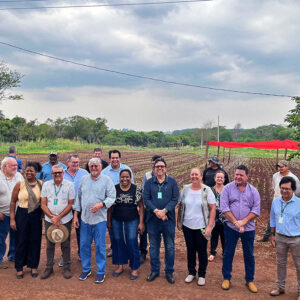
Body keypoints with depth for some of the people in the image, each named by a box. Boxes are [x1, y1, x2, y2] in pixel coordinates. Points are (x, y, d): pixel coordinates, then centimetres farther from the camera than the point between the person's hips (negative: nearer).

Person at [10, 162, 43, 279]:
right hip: (22, 214, -1)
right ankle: (19, 267, 22)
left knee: (35, 241, 9)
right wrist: (12, 219, -4)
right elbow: (13, 202, -1)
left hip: (36, 215, 1)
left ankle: (33, 266, 26)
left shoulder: (41, 184, -1)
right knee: (21, 241, 6)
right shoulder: (19, 184, -5)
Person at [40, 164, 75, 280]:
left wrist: (58, 217, -12)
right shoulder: (46, 185, 2)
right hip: (49, 220, 2)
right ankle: (49, 268, 23)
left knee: (65, 244, 6)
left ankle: (67, 267, 19)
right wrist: (52, 217, -10)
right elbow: (43, 204, 1)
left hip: (65, 220, -2)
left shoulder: (69, 185, -4)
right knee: (50, 244, 9)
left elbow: (70, 204, -5)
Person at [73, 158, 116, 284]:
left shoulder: (107, 180, -2)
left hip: (100, 219, -4)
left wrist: (100, 205, -22)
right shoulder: (84, 179, 9)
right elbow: (78, 197, 13)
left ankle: (101, 271, 18)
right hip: (85, 218, 4)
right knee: (84, 245, 11)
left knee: (100, 246, 3)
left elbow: (111, 197, -6)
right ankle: (86, 269, 28)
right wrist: (75, 215, 10)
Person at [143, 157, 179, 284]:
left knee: (170, 246, 7)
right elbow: (146, 199, -2)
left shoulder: (172, 182, 2)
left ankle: (169, 272, 21)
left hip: (168, 218, -1)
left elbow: (175, 199, -5)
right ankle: (154, 270, 25)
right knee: (153, 246, 11)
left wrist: (164, 211, -16)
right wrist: (156, 211, -16)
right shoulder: (149, 182, 5)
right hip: (152, 219, 1)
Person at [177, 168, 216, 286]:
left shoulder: (207, 190, -10)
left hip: (201, 227, -3)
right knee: (190, 250, 15)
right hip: (187, 226, 3)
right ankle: (191, 272, 32)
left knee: (202, 251, 9)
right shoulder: (185, 189, 0)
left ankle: (202, 274, 27)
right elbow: (180, 206, 9)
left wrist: (209, 226, -14)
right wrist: (178, 221, 7)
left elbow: (213, 208, -9)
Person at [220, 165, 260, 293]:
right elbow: (224, 208, -10)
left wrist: (243, 222, -15)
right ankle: (226, 278, 25)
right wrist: (235, 222, -16)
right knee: (228, 253, 8)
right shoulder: (228, 188, -3)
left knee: (249, 255, 11)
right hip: (231, 227, -1)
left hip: (248, 228, 1)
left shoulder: (253, 191, 1)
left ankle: (250, 280, 28)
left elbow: (256, 210, -4)